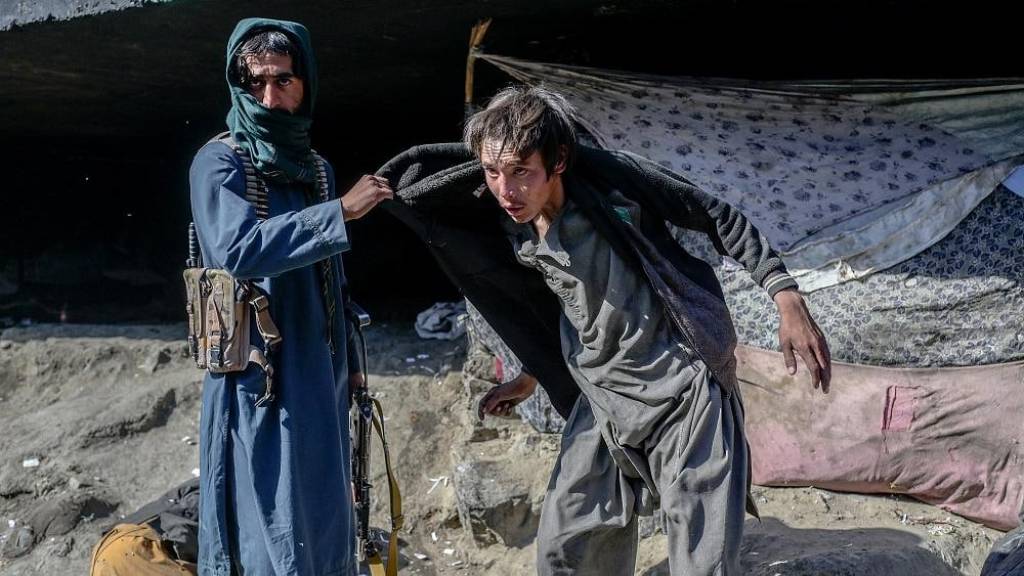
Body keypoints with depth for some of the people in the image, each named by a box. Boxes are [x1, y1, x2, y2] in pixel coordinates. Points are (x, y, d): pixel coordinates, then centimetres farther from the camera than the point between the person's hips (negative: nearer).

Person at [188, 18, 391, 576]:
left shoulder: (317, 168, 13)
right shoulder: (219, 163, -8)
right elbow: (237, 248, -28)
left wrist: (348, 360, 20)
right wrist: (341, 210, -27)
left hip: (320, 376, 7)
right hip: (259, 380, -7)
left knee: (325, 518, 13)